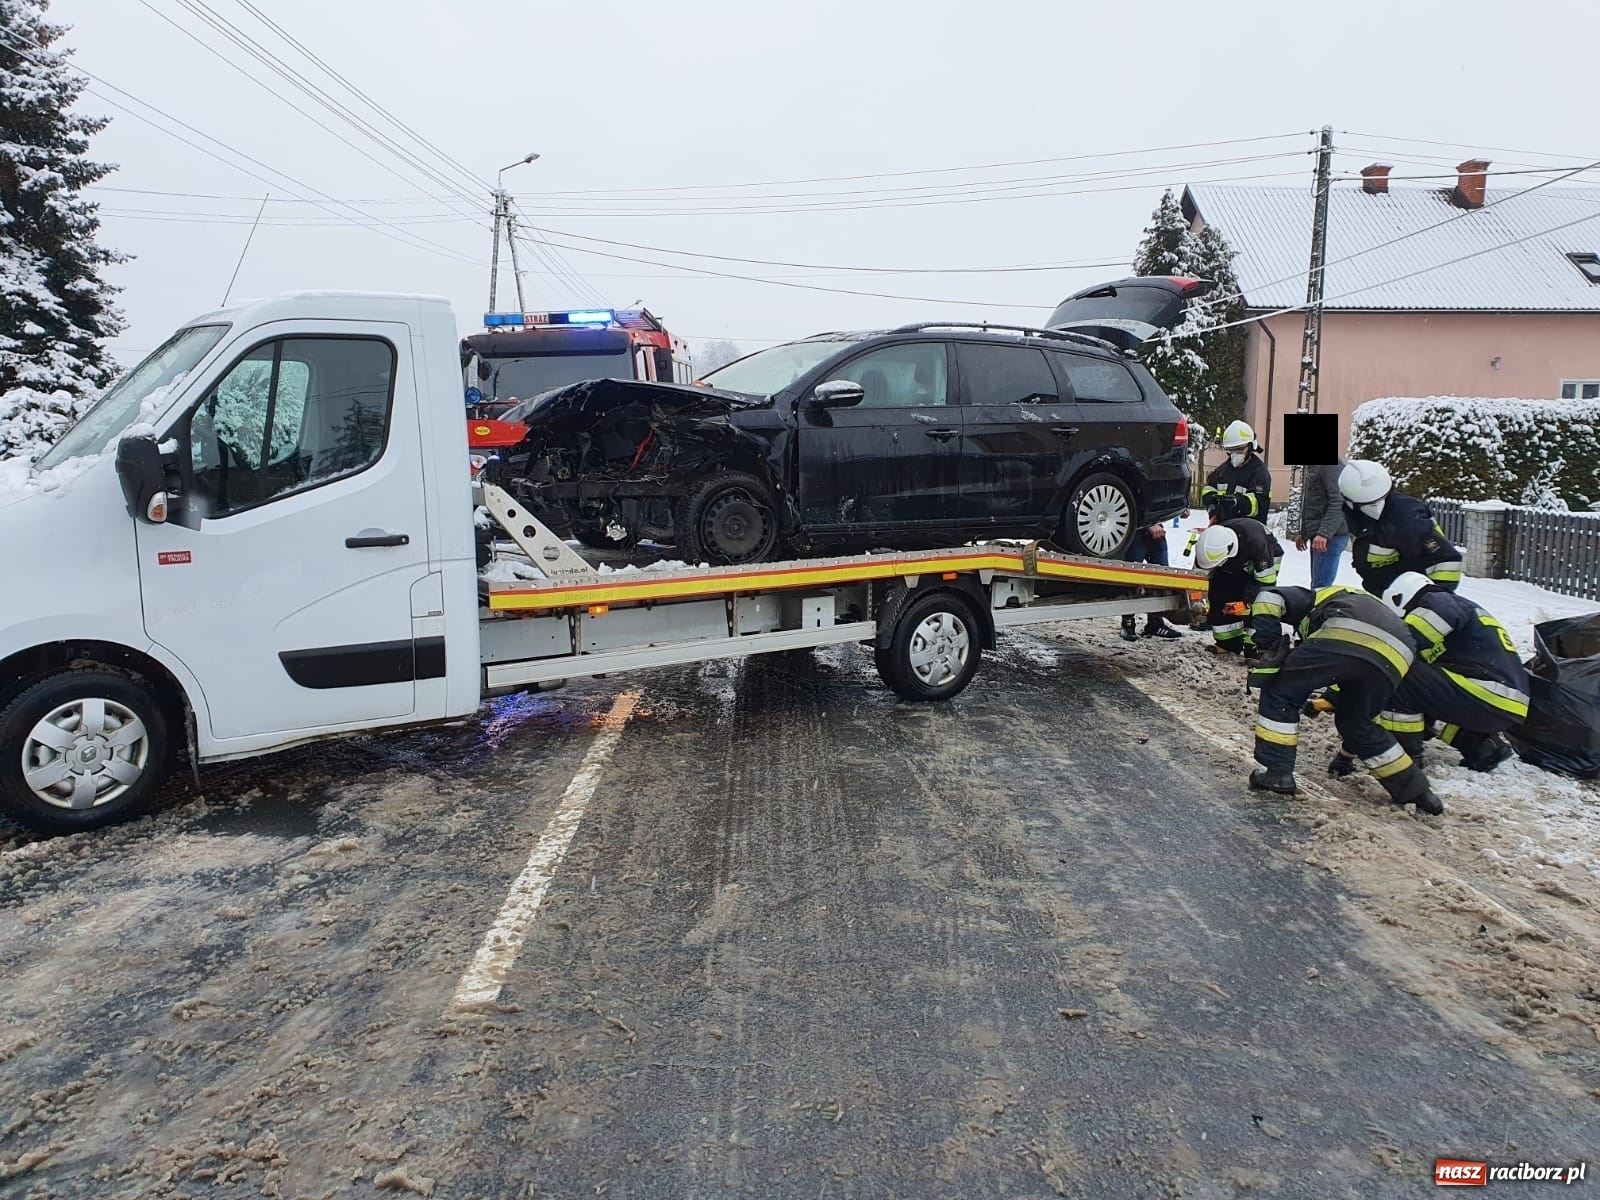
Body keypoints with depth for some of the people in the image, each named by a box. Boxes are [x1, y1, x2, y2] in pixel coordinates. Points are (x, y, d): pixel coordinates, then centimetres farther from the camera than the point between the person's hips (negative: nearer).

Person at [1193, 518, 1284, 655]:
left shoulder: (1254, 541, -44)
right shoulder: (1210, 543, -30)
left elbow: (1265, 579, -33)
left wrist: (1246, 601, -37)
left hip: (1266, 559, -5)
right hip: (1235, 563, 5)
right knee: (1217, 594, -7)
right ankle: (1227, 641, 4)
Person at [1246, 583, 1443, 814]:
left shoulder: (1317, 598, 37)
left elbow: (1268, 599, 13)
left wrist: (1270, 651, 11)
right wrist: (1347, 753, 58)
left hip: (1344, 639, -6)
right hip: (1394, 662, 6)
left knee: (1279, 692, 14)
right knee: (1357, 723, 29)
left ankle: (1276, 773, 9)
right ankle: (1415, 790, 34)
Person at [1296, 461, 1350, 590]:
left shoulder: (1331, 465, -12)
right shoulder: (1312, 467, 17)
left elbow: (1339, 503, -22)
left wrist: (1324, 532, -30)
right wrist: (1303, 533, 24)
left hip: (1329, 536, -10)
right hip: (1317, 536, 10)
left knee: (1320, 589, -14)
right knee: (1317, 587, 12)